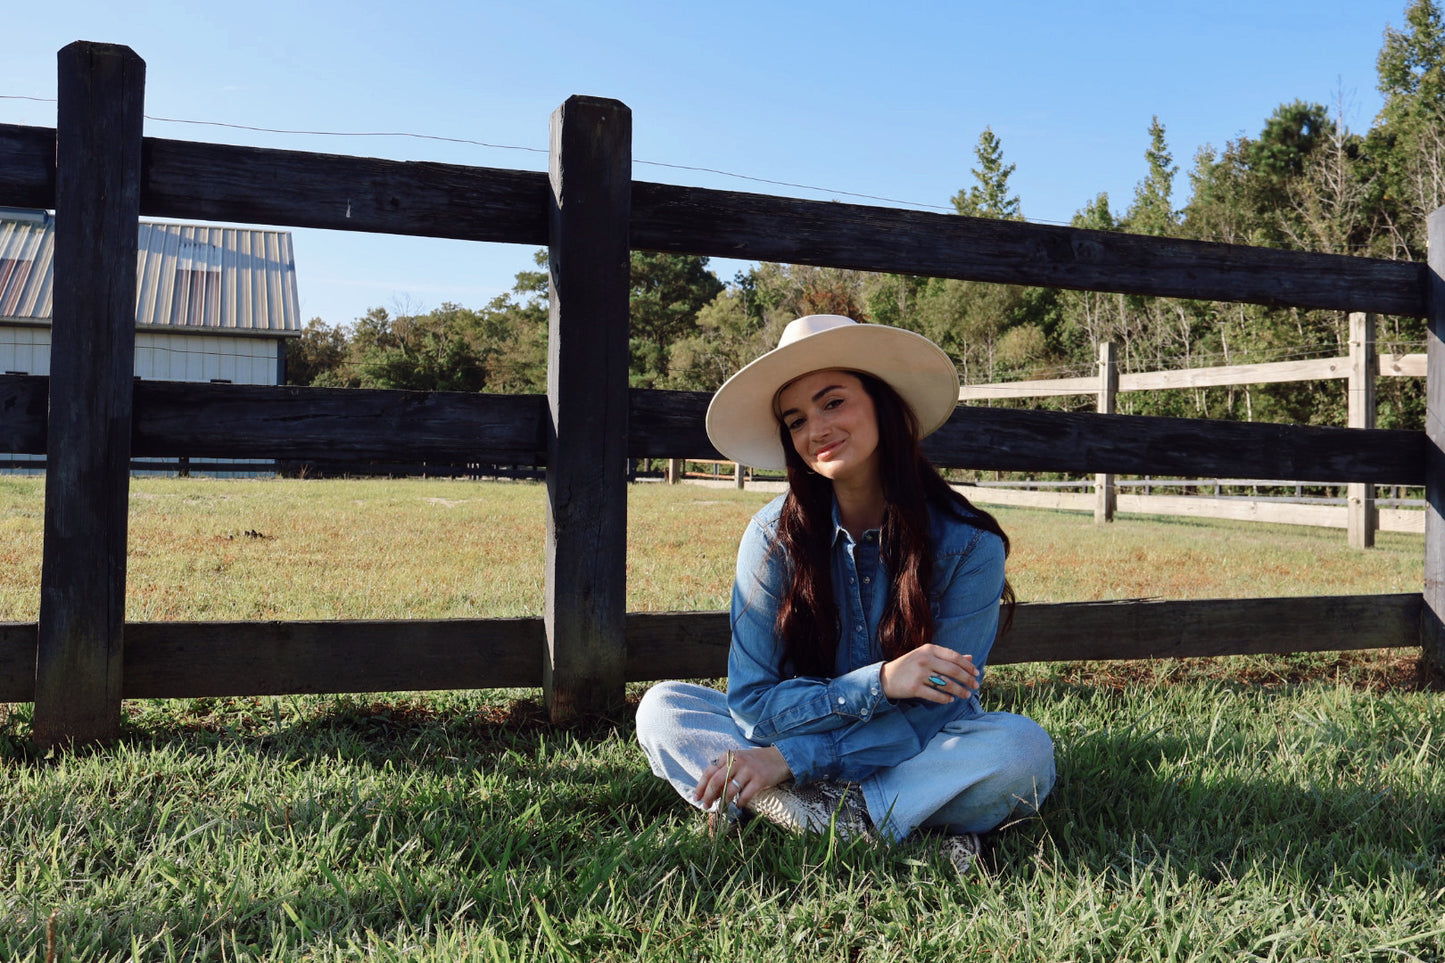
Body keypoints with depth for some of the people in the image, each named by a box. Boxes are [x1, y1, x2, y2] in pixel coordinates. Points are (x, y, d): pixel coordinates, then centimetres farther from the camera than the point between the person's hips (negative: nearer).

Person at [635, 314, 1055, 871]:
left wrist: (790, 757, -25)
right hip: (794, 748, 2)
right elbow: (751, 701, -13)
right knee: (662, 709, -19)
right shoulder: (774, 536, -10)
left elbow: (934, 713, -16)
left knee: (1023, 748, -30)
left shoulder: (968, 545, -15)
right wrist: (878, 682, -27)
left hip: (916, 761, -1)